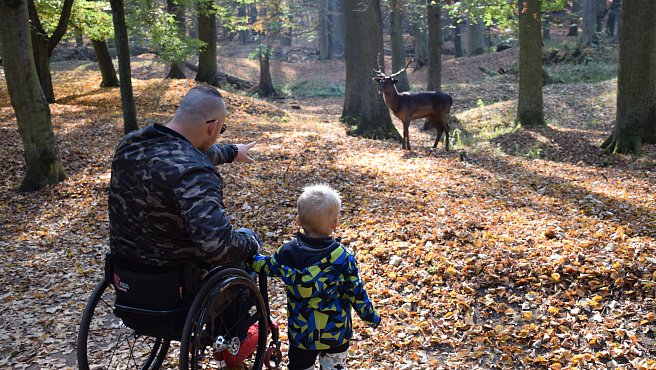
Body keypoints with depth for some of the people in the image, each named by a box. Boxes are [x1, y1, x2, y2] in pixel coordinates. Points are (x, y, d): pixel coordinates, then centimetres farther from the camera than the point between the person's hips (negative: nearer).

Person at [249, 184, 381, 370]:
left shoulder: (288, 252, -14)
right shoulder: (344, 257, -17)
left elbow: (266, 266, 4)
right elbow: (356, 292, -9)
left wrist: (250, 256, 24)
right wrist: (371, 316, 6)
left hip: (301, 331, 1)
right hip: (336, 331, -1)